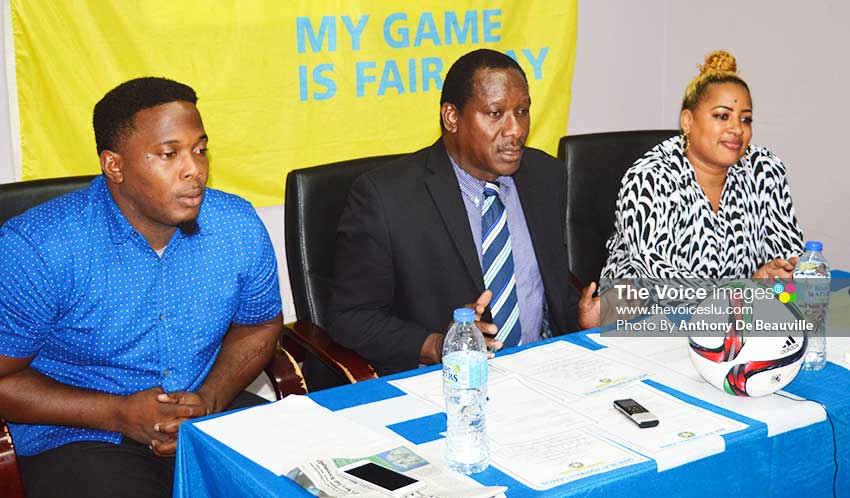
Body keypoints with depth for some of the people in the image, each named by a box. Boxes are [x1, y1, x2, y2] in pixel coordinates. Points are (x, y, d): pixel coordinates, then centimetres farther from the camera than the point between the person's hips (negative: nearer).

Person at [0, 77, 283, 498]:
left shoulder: (238, 226, -4)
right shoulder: (35, 248, -16)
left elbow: (258, 325, 12)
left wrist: (209, 399, -7)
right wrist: (118, 414, -18)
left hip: (212, 417, 4)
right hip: (79, 437, -3)